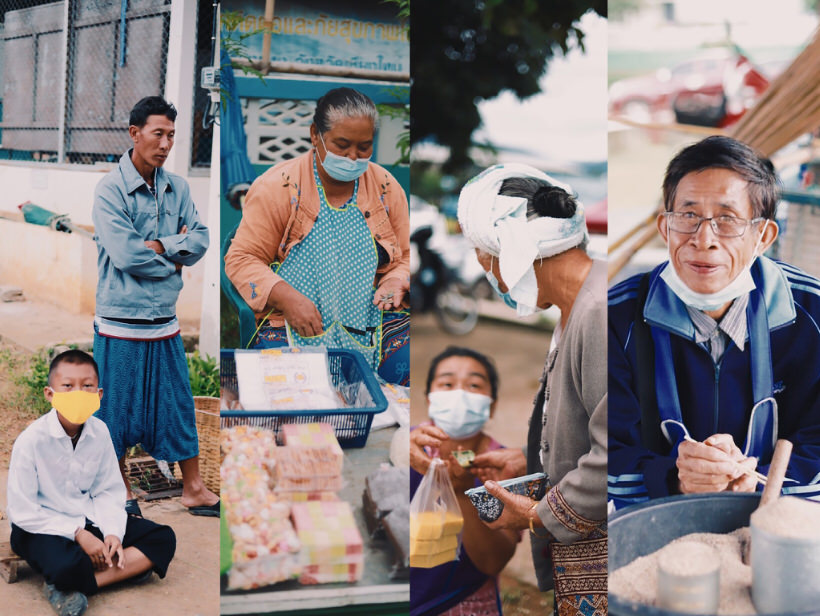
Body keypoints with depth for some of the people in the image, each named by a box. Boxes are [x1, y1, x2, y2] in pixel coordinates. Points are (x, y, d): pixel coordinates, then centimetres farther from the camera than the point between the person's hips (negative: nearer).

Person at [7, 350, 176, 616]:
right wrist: (78, 534, -20)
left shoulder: (99, 432, -4)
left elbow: (109, 491, 2)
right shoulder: (31, 440, -19)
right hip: (43, 526, -6)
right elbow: (22, 512, -16)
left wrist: (113, 532, -16)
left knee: (163, 539, -9)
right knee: (66, 566, -41)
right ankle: (130, 568, -10)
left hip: (89, 519, 7)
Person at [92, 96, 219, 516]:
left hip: (164, 320, 5)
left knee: (178, 405, 11)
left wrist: (158, 246, -14)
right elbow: (125, 254, -21)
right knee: (117, 409, 9)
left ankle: (194, 490, 22)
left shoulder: (177, 188, 5)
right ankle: (121, 491, 27)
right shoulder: (110, 190, -12)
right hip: (120, 322, -4)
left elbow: (199, 241, -1)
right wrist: (172, 262, -9)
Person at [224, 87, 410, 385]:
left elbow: (407, 257, 17)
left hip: (374, 319, 3)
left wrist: (396, 282, -7)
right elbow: (241, 259, -3)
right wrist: (286, 297, -19)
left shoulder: (386, 187, 9)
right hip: (293, 325, -3)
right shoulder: (277, 187, -2)